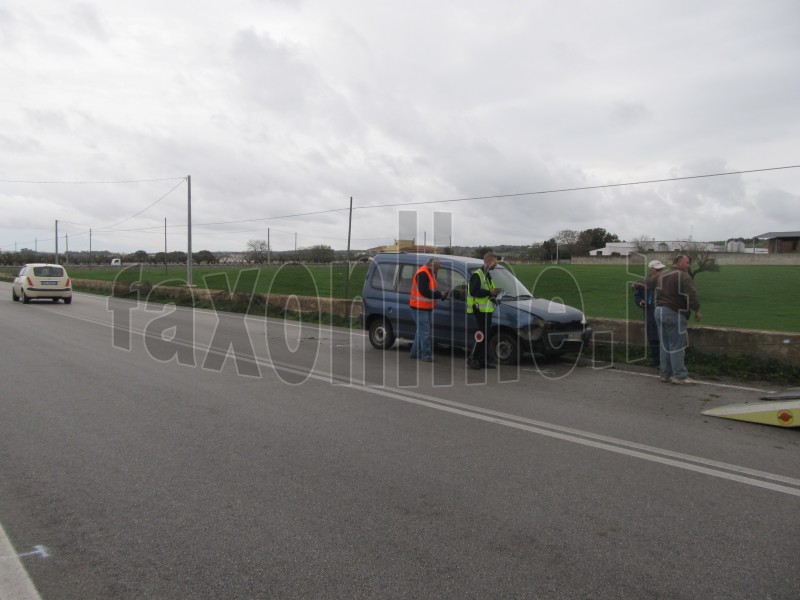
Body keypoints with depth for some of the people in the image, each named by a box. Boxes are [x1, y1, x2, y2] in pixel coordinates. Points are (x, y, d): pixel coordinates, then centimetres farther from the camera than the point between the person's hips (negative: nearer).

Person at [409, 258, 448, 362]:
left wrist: (440, 294, -1)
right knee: (425, 332, -9)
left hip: (426, 308, 10)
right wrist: (440, 295, -18)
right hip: (419, 308, -10)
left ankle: (415, 352, 23)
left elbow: (432, 290, 18)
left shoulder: (431, 273, 15)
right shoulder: (422, 274, -18)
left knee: (422, 331, 15)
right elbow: (424, 292, -25)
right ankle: (427, 355, -5)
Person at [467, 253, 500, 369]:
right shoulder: (477, 275, -13)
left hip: (487, 310, 10)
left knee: (486, 336, 10)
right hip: (480, 310, -10)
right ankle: (472, 359, 0)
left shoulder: (488, 275, 19)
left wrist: (493, 293, 10)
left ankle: (483, 361, 15)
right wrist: (489, 292, -21)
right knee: (482, 335, -10)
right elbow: (473, 292, -22)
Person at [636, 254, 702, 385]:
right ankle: (680, 376, -2)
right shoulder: (683, 276, -11)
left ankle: (665, 374, 17)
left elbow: (648, 282, 31)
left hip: (660, 311, 8)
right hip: (674, 313, -8)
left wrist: (638, 284, 51)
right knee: (677, 346, -5)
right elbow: (692, 294, -18)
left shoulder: (661, 275, 15)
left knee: (665, 345, 13)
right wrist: (697, 310, -8)